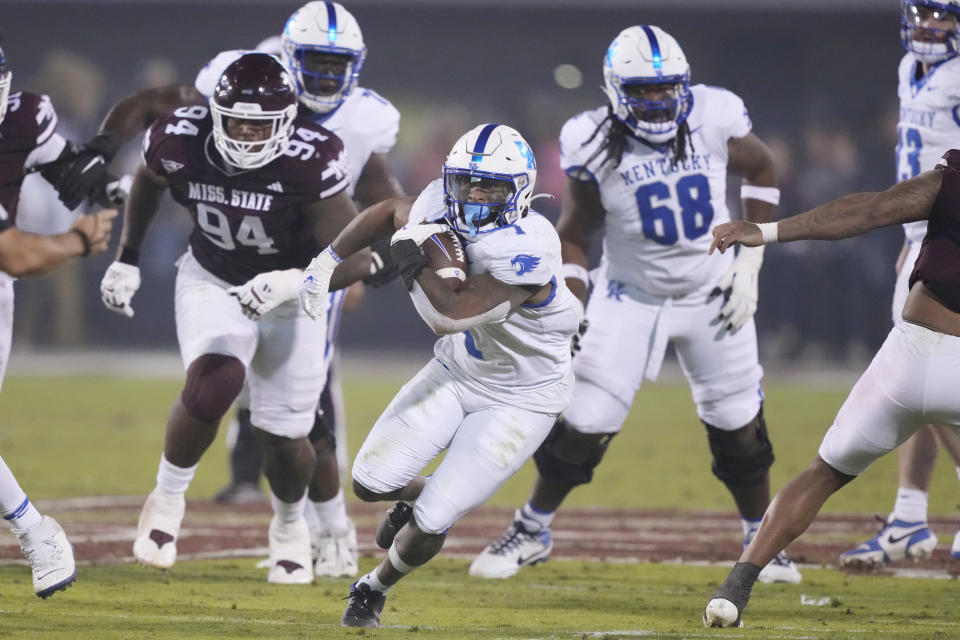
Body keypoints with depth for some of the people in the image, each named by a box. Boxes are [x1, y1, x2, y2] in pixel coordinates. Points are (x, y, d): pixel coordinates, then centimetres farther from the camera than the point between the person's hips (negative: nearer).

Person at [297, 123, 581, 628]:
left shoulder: (527, 250, -35)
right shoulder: (441, 209, -14)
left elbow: (449, 315, -39)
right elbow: (391, 213, 10)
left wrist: (412, 260, -25)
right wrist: (325, 263, 8)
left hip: (518, 399, -6)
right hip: (456, 372, 6)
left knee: (429, 526, -9)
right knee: (371, 482, -3)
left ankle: (374, 589, 23)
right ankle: (419, 494, 34)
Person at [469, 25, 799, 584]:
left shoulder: (713, 119, -15)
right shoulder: (597, 145, -17)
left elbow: (762, 170, 4)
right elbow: (575, 235, -4)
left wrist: (749, 265, -1)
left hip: (710, 294, 1)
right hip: (631, 297, -1)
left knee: (738, 422, 5)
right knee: (585, 422, -7)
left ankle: (762, 539, 25)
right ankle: (532, 531, 14)